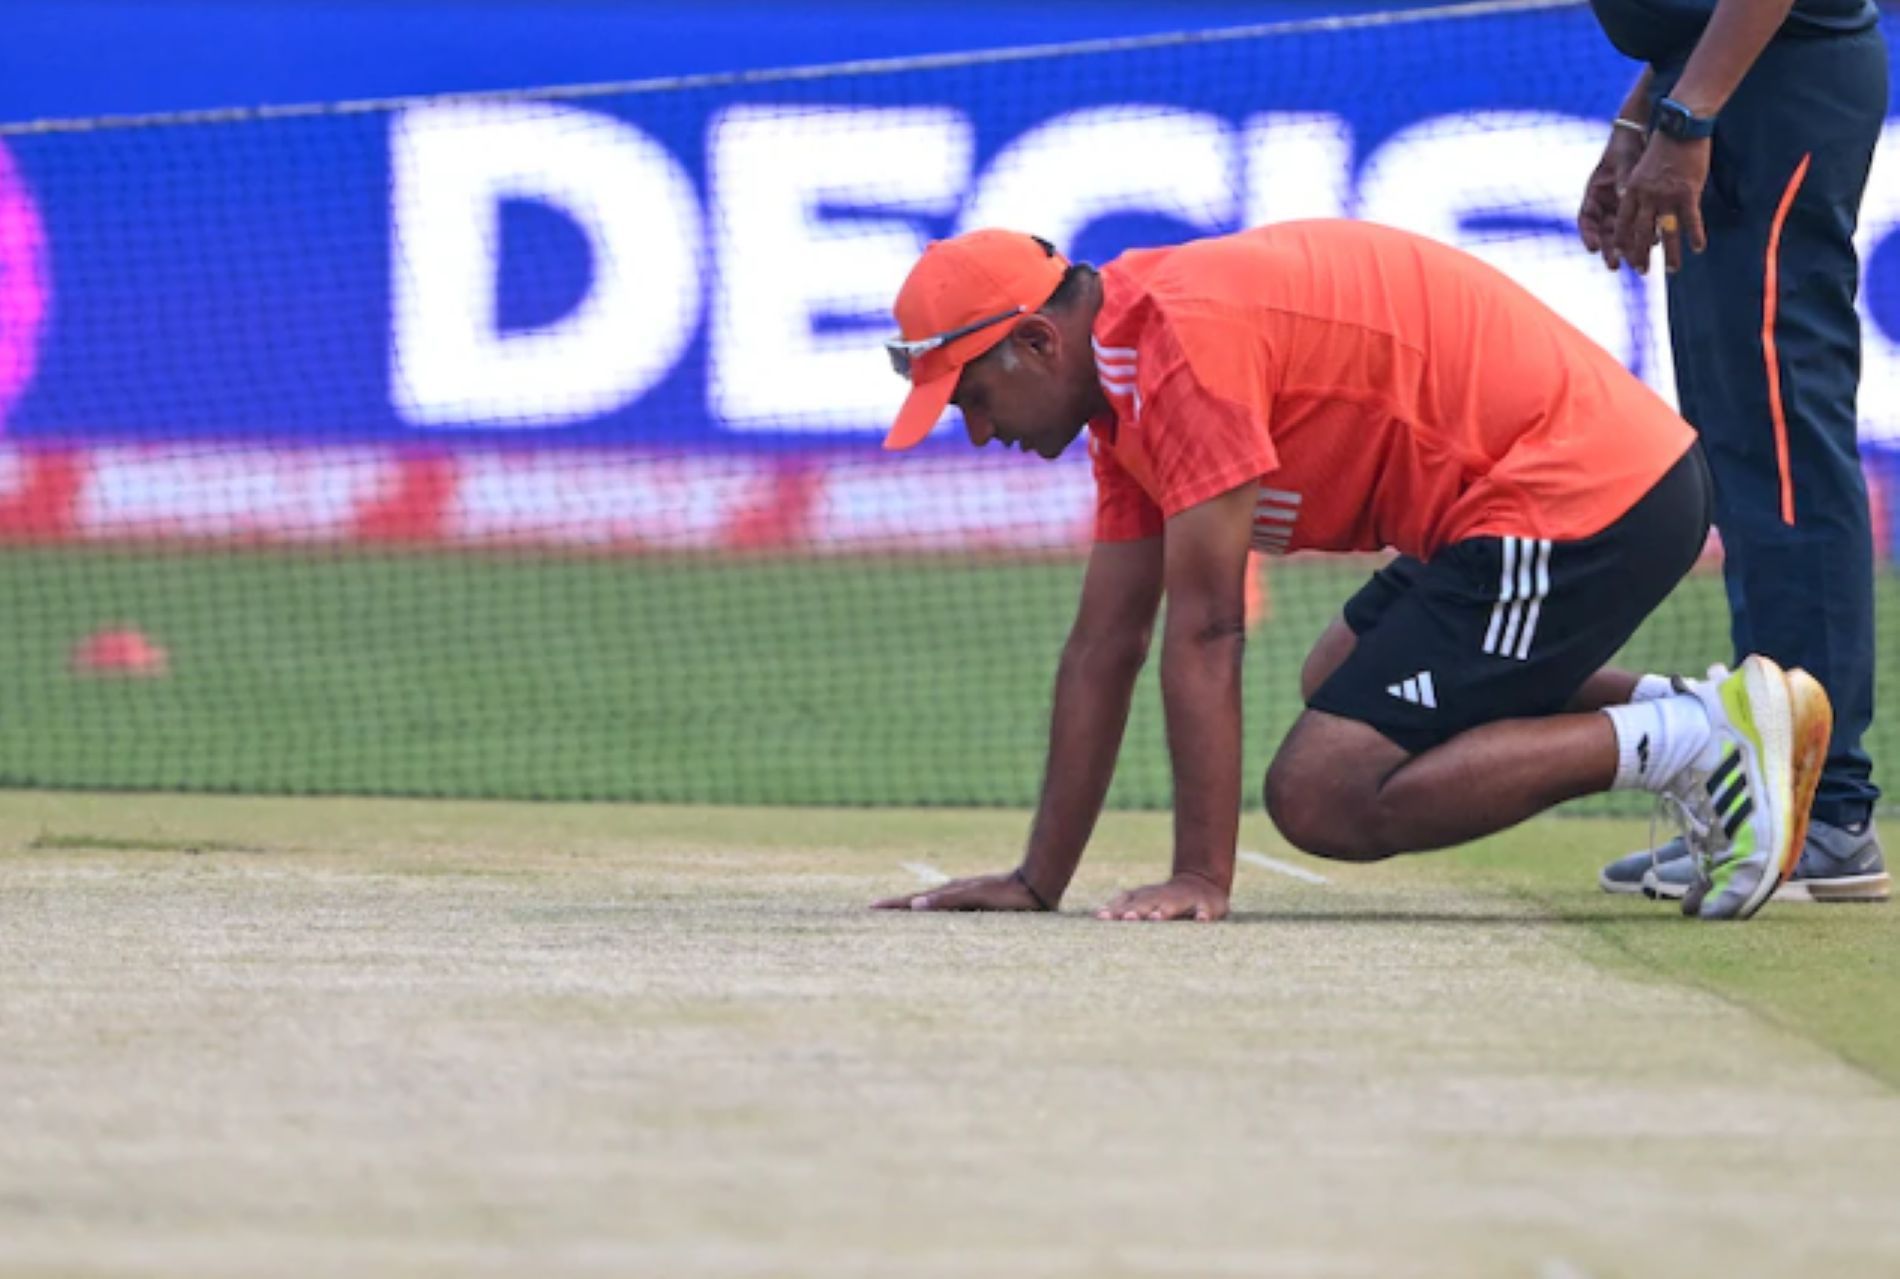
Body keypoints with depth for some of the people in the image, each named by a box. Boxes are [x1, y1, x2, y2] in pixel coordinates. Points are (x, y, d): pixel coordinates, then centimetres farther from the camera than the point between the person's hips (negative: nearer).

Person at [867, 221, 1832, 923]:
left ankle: (1689, 742, -11)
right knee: (1337, 686, 31)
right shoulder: (1125, 382, 15)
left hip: (1579, 499, -11)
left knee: (1322, 798, -14)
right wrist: (1036, 885, 18)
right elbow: (1104, 649, 19)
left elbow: (1206, 631, -19)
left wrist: (1200, 877, -19)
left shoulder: (1181, 333, -16)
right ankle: (1685, 719, 16)